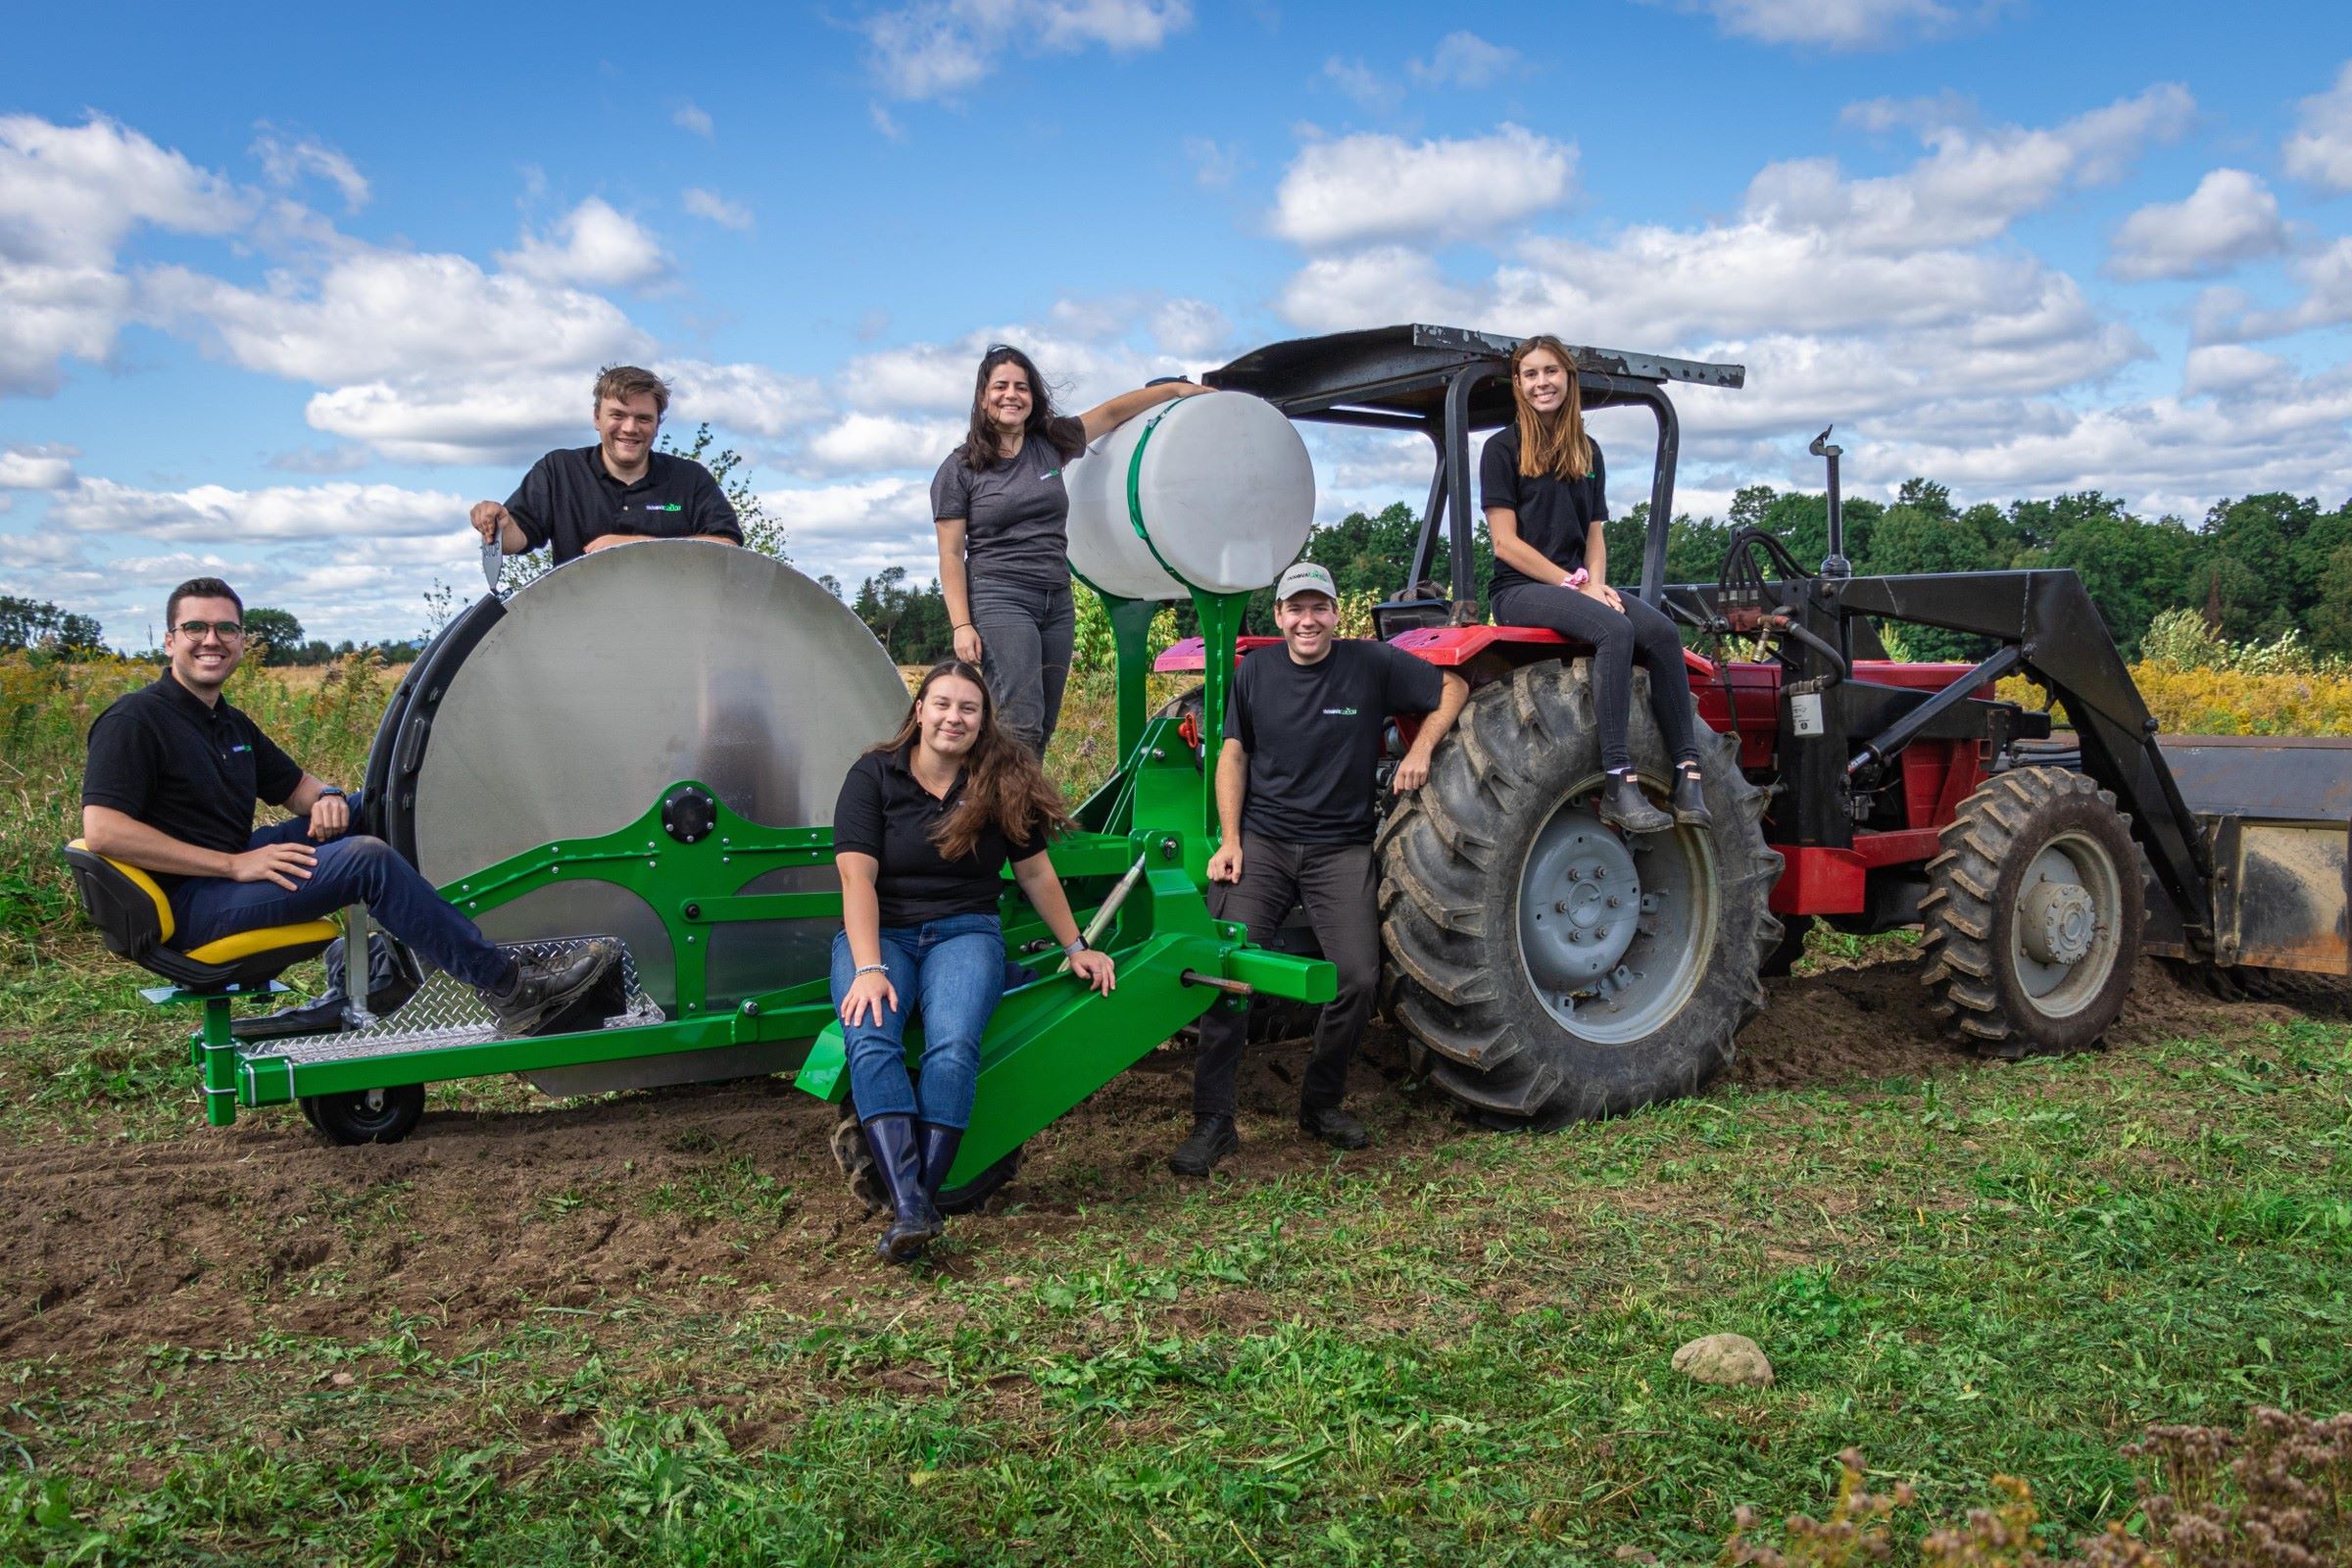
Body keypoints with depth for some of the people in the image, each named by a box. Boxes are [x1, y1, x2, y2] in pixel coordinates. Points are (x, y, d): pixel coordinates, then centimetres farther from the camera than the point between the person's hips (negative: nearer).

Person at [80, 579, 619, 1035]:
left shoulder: (231, 724, 17)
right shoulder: (134, 720, -11)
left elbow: (294, 784, 26)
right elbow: (102, 831, -23)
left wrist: (327, 799, -2)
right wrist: (233, 864, -25)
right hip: (188, 910, -10)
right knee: (367, 858, -25)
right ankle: (507, 987, -21)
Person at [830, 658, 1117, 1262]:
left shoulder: (1004, 783, 6)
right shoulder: (873, 776, 0)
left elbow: (1036, 873, 15)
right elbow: (857, 877, -10)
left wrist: (1075, 948, 16)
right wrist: (868, 969, -21)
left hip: (964, 932, 1)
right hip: (880, 931, -1)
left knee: (954, 1046, -31)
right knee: (870, 1042, -32)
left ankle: (922, 1200, -33)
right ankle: (908, 1207, -40)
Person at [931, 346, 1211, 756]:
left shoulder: (1050, 445, 10)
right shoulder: (959, 469, -1)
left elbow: (1112, 413, 19)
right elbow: (951, 556, -3)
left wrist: (1176, 388, 19)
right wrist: (962, 625, -11)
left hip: (1058, 602, 6)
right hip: (1000, 600, -6)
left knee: (1043, 730, 6)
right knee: (1021, 725, -18)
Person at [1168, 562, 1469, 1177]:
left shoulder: (1372, 664, -2)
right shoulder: (1255, 671, 4)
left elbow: (1453, 686, 10)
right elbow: (1234, 754, 11)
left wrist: (1420, 750, -5)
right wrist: (1230, 840, 0)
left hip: (1341, 849, -1)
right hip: (1262, 842, 1)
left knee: (1358, 978, -14)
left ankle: (1321, 1103, 12)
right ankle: (1213, 1120, -6)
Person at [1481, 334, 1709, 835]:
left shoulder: (1588, 452, 18)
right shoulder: (1503, 448, 0)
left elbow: (1595, 535, 17)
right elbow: (1505, 543, -7)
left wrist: (1597, 584, -5)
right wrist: (1576, 585, -13)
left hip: (1578, 584, 5)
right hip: (1519, 589, -5)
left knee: (1662, 631, -25)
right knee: (1615, 631, -34)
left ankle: (1688, 774, -28)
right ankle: (1618, 787, -37)